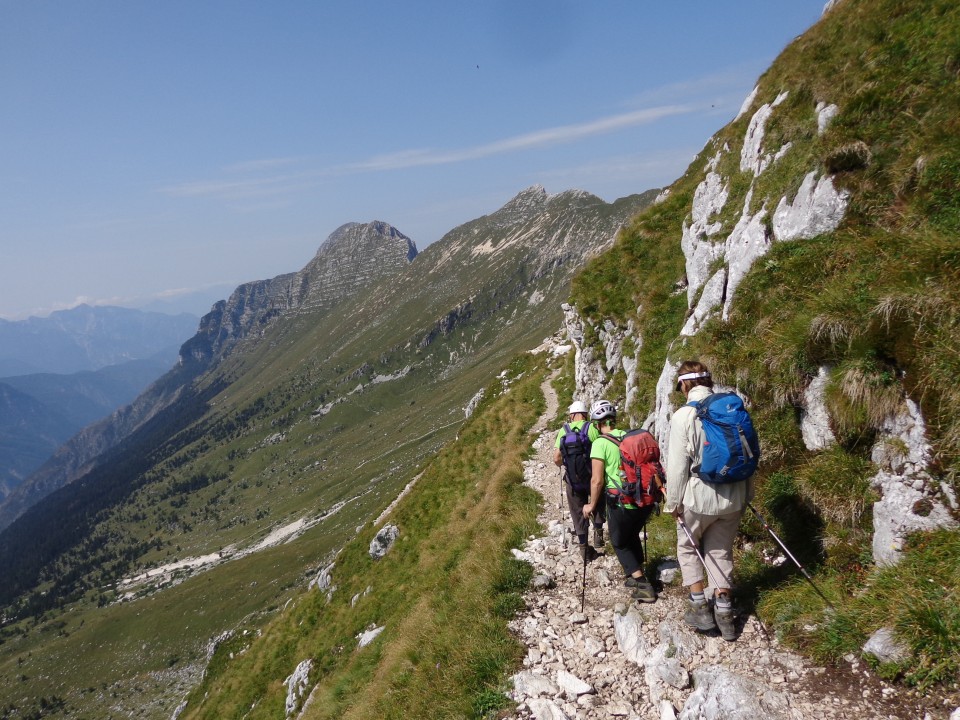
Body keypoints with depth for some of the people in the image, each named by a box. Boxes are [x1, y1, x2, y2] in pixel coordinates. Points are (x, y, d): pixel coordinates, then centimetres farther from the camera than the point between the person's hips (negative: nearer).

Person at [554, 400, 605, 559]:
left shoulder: (564, 430, -2)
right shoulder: (592, 428, -10)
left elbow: (557, 458, -4)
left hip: (573, 479, 2)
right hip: (592, 476, -2)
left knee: (578, 513, 14)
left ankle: (584, 547, 19)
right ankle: (598, 532, 12)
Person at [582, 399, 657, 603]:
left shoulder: (600, 443, -10)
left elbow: (597, 481, -13)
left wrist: (591, 505, 2)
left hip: (621, 503, -5)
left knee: (620, 544, 16)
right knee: (633, 536, 29)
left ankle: (643, 586, 6)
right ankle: (638, 576, 35)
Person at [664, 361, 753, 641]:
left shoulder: (684, 415, -14)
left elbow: (677, 464, -13)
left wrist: (673, 502, -2)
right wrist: (747, 494, 19)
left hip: (699, 496, -4)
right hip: (733, 497, 4)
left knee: (687, 546, 17)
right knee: (721, 550, 18)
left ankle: (699, 607, 15)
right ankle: (724, 613, 16)